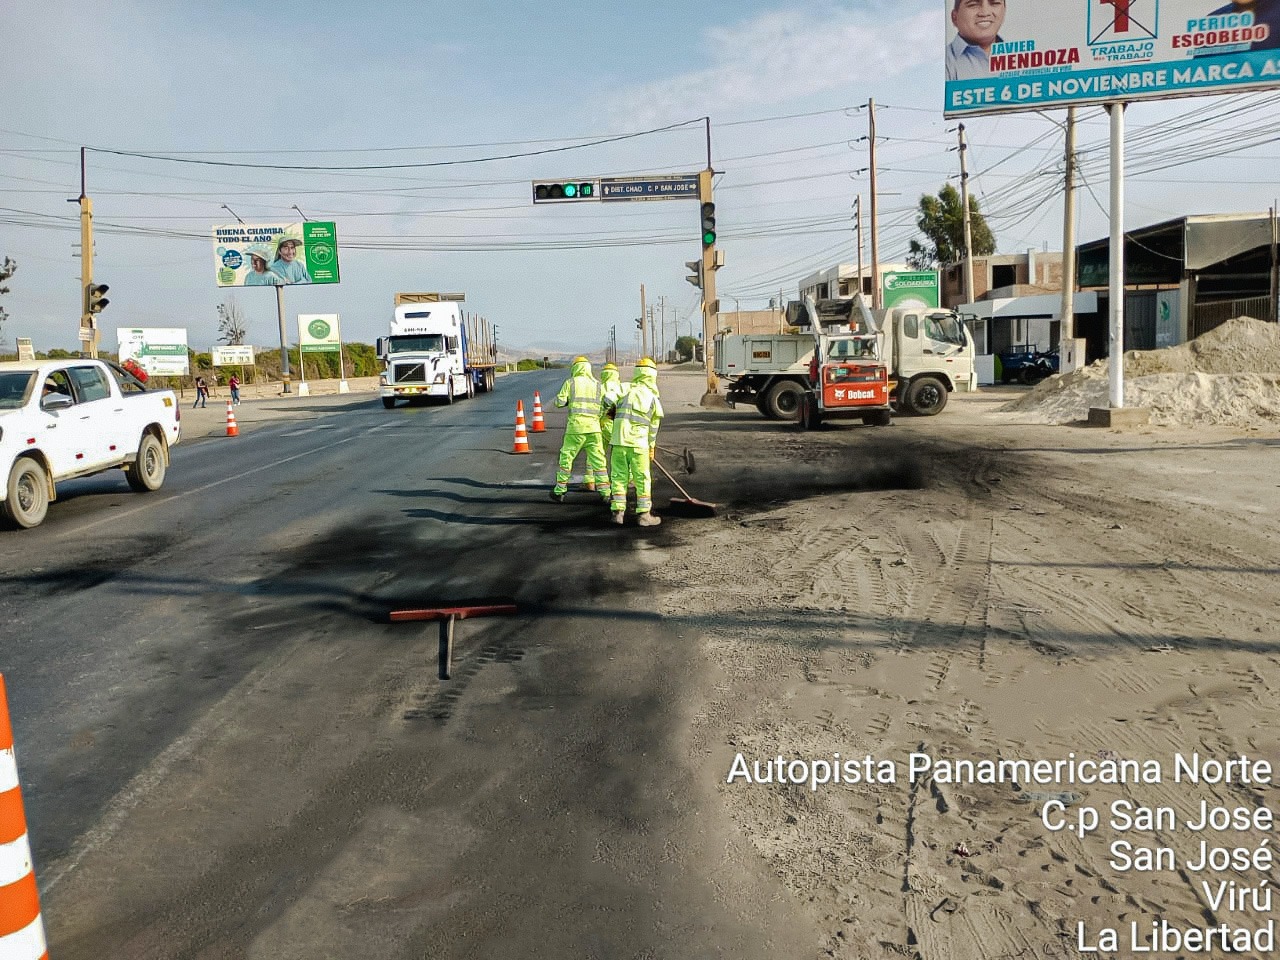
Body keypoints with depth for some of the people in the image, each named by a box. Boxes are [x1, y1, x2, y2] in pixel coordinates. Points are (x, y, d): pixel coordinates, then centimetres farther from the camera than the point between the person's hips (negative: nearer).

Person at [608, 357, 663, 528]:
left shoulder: (626, 389, 3)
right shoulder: (654, 397, 5)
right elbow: (654, 425, 12)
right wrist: (651, 446, 25)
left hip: (619, 439, 1)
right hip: (639, 442, -1)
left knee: (619, 476, 9)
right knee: (642, 479, 7)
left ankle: (617, 511, 9)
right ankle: (644, 514, 8)